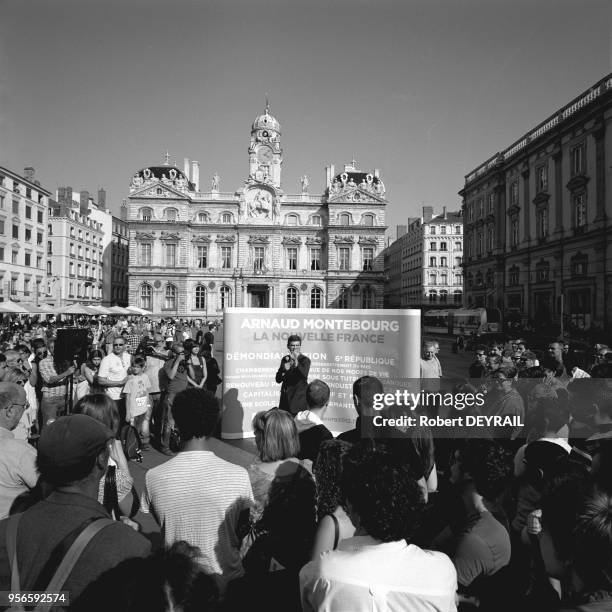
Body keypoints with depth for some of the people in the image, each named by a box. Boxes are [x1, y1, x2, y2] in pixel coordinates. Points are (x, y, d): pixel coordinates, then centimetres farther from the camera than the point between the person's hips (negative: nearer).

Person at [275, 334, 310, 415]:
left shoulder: (305, 360, -4)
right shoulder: (285, 359, 11)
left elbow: (304, 374, -24)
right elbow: (278, 379, 7)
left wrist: (296, 361, -35)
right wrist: (284, 370, -11)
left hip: (299, 397, -4)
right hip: (285, 397, 5)